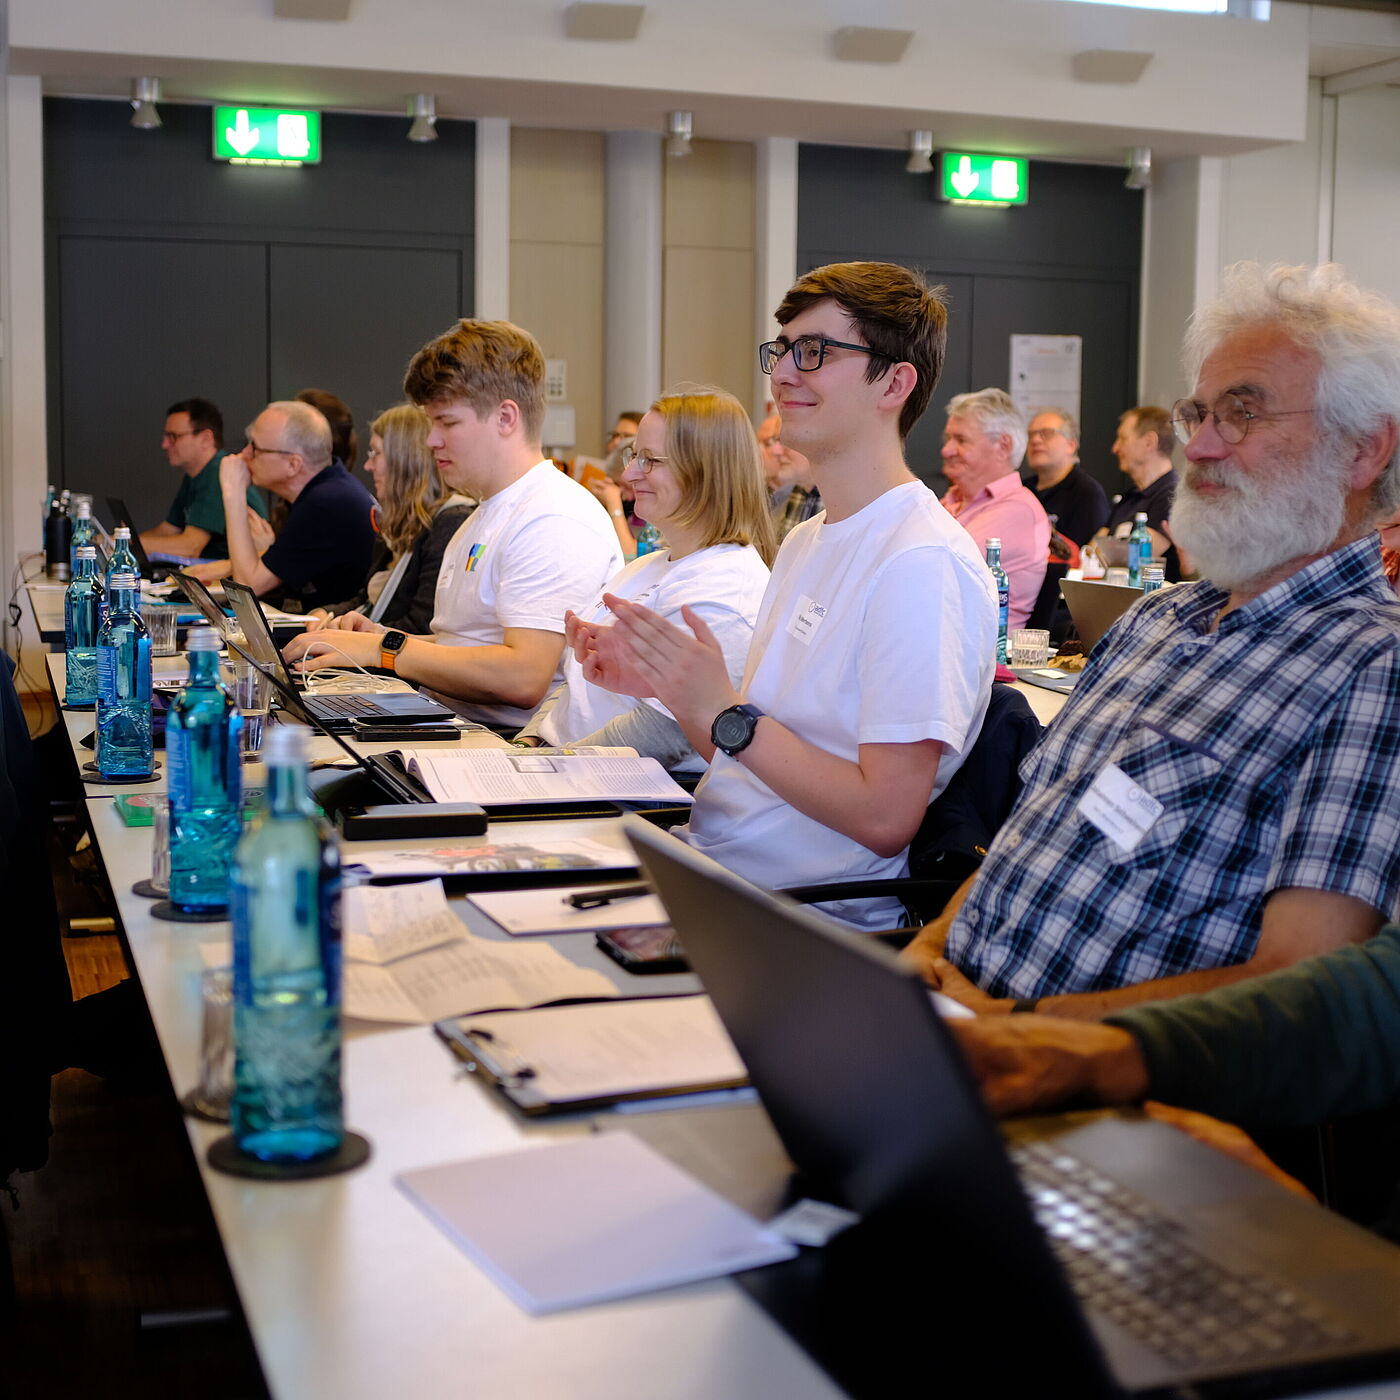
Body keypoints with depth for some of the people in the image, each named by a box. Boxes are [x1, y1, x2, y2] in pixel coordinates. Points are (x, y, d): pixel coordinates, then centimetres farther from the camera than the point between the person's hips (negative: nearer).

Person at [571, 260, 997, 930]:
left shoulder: (924, 566, -17)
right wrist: (658, 683, 1)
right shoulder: (806, 541, 14)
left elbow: (885, 818, -21)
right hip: (710, 862, 8)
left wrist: (721, 709, -18)